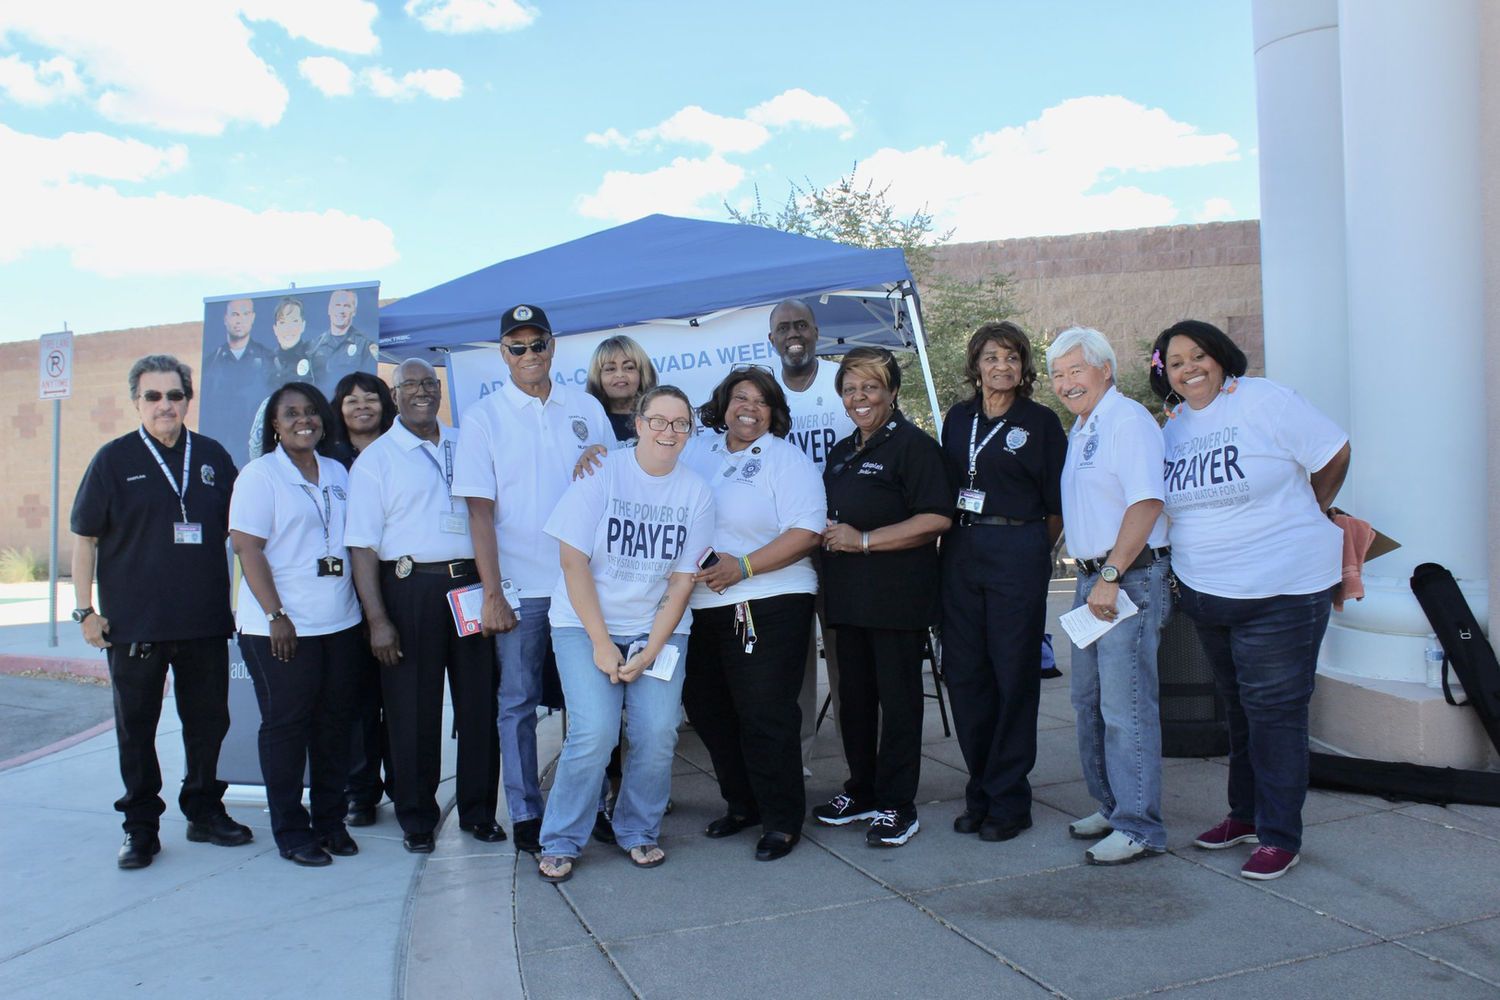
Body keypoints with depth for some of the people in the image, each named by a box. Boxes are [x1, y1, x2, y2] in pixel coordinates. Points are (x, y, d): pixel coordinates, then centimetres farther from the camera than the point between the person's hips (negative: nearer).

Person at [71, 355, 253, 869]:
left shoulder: (213, 456, 6)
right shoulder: (114, 459, -1)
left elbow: (237, 527, 15)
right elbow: (85, 537, 0)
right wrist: (85, 609, -4)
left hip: (205, 620, 3)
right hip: (134, 626, -2)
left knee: (208, 721, 11)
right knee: (136, 728, 7)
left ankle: (204, 811, 27)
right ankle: (141, 826, 20)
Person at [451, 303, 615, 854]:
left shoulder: (587, 408, 6)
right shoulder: (483, 417, -1)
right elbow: (479, 508, -5)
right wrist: (492, 593, -10)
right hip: (519, 586, -2)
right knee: (519, 701, 6)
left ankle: (593, 807, 23)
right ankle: (525, 815, 19)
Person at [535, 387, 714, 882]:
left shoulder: (696, 492, -1)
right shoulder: (601, 473, -8)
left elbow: (682, 581, -1)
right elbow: (573, 561, -9)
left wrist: (649, 653, -9)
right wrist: (602, 643, -13)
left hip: (660, 629, 2)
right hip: (587, 623, -2)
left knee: (658, 733, -10)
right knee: (595, 732, -15)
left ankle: (639, 832, 16)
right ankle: (560, 842, 6)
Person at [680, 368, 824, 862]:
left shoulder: (787, 460, -3)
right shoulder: (696, 453, 13)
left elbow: (807, 532, -12)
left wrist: (742, 567, -19)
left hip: (767, 607, -6)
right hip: (701, 607, 6)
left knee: (765, 716, -4)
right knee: (708, 710, 13)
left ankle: (782, 820, 12)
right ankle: (741, 804, 31)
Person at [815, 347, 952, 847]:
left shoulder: (913, 445, -8)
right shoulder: (841, 452, 18)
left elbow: (937, 519, -17)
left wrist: (864, 540, -18)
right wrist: (826, 533, 8)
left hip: (898, 595, -8)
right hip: (848, 595, 8)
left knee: (897, 698, 0)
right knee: (854, 695, 14)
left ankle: (897, 806, 10)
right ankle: (861, 791, 28)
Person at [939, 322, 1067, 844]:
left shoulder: (1041, 422, -1)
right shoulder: (958, 418, 12)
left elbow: (1057, 506, 0)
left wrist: (1031, 550, 4)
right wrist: (957, 536, 10)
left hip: (1018, 555, -5)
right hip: (960, 553, 5)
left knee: (1013, 675, 0)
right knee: (963, 673, 6)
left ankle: (1008, 800, 11)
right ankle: (980, 791, 20)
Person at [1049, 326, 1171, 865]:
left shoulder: (1128, 420, -11)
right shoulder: (1078, 431, 18)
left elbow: (1146, 503, -20)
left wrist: (1111, 577, -21)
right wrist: (1091, 577, 14)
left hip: (1130, 579, -10)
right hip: (1093, 580, 10)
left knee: (1126, 709, -6)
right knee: (1088, 702, 14)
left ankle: (1139, 829, 3)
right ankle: (1111, 806, 27)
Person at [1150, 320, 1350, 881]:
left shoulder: (1263, 402, -10)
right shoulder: (1173, 428, 8)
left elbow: (1334, 454, -5)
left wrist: (1304, 517, 6)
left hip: (1282, 588, -6)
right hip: (1205, 592, 6)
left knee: (1274, 709, -2)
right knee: (1237, 707, 17)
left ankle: (1280, 836, 9)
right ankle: (1245, 814, 31)